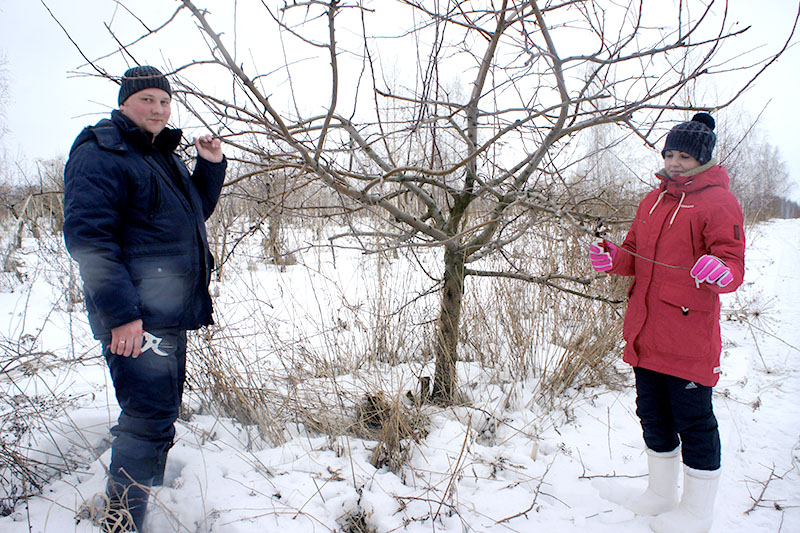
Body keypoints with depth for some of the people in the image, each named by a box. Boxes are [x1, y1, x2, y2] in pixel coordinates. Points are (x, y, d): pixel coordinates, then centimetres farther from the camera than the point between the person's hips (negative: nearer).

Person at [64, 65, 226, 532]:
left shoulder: (163, 156, 19)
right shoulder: (100, 154, -9)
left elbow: (195, 213, 27)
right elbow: (88, 237, -18)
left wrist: (211, 166, 12)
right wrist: (121, 312, -25)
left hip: (170, 313, 10)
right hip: (134, 319, -9)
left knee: (162, 410, 19)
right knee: (150, 418, -10)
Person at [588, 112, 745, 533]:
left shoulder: (718, 202, -6)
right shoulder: (653, 200, 15)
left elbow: (733, 263, -13)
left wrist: (720, 271, -35)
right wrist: (613, 259, -1)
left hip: (689, 337, -7)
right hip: (645, 333, 7)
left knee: (693, 419, 2)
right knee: (652, 413, 17)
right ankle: (662, 494, 35)